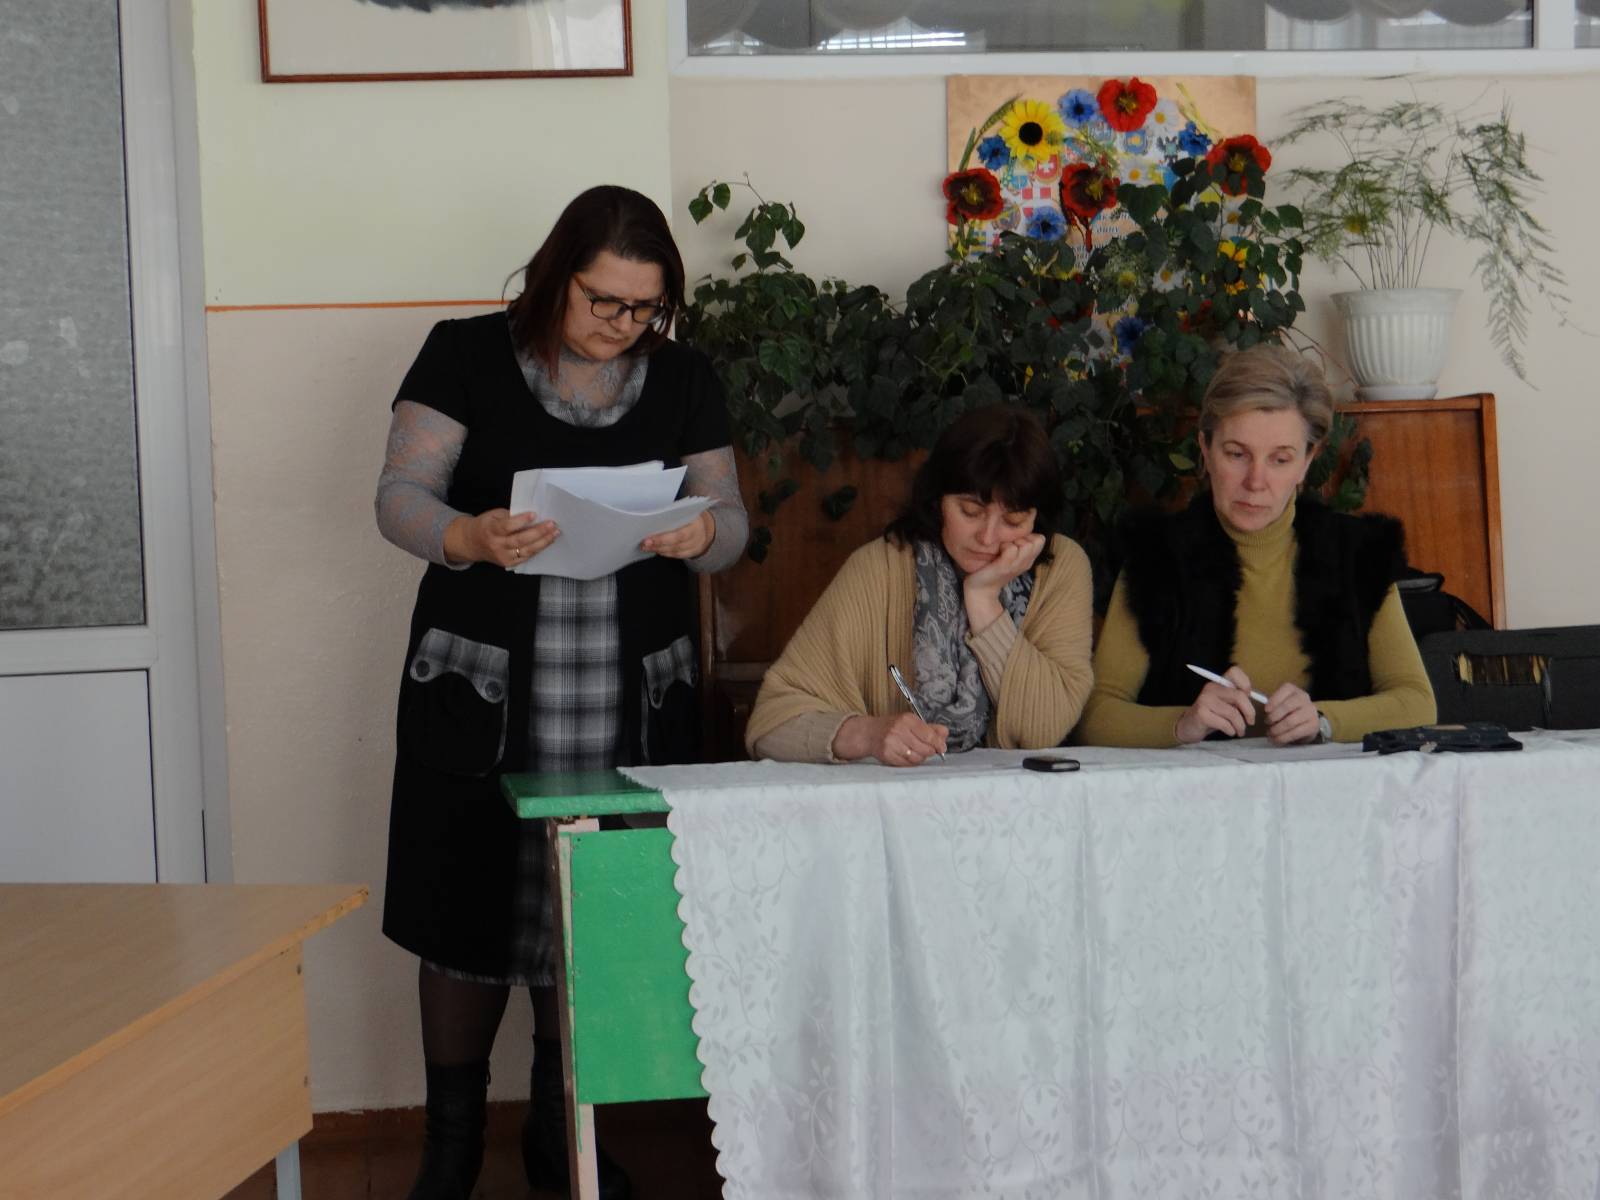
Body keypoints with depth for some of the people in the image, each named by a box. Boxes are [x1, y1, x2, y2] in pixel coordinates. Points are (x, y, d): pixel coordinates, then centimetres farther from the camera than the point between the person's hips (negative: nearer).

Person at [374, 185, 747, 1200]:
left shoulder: (683, 380, 9)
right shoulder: (467, 356, -1)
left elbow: (733, 520, 8)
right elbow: (402, 495, -7)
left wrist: (703, 534, -16)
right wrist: (468, 537, -29)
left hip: (633, 708, 3)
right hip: (480, 699, -2)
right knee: (465, 922, 2)